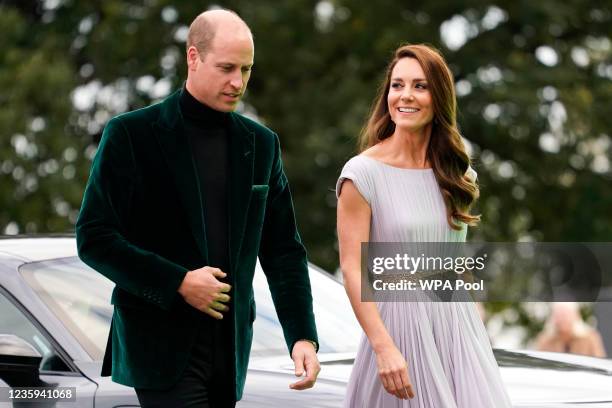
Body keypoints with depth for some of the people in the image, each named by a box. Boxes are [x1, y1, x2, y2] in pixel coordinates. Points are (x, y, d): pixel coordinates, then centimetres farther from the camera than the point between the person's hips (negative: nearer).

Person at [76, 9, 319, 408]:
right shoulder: (131, 134, -4)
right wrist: (179, 282, -16)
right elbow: (93, 239, -7)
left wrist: (303, 336, -1)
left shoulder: (261, 143, 10)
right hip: (162, 342, -5)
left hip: (230, 344, 5)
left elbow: (283, 250, 11)